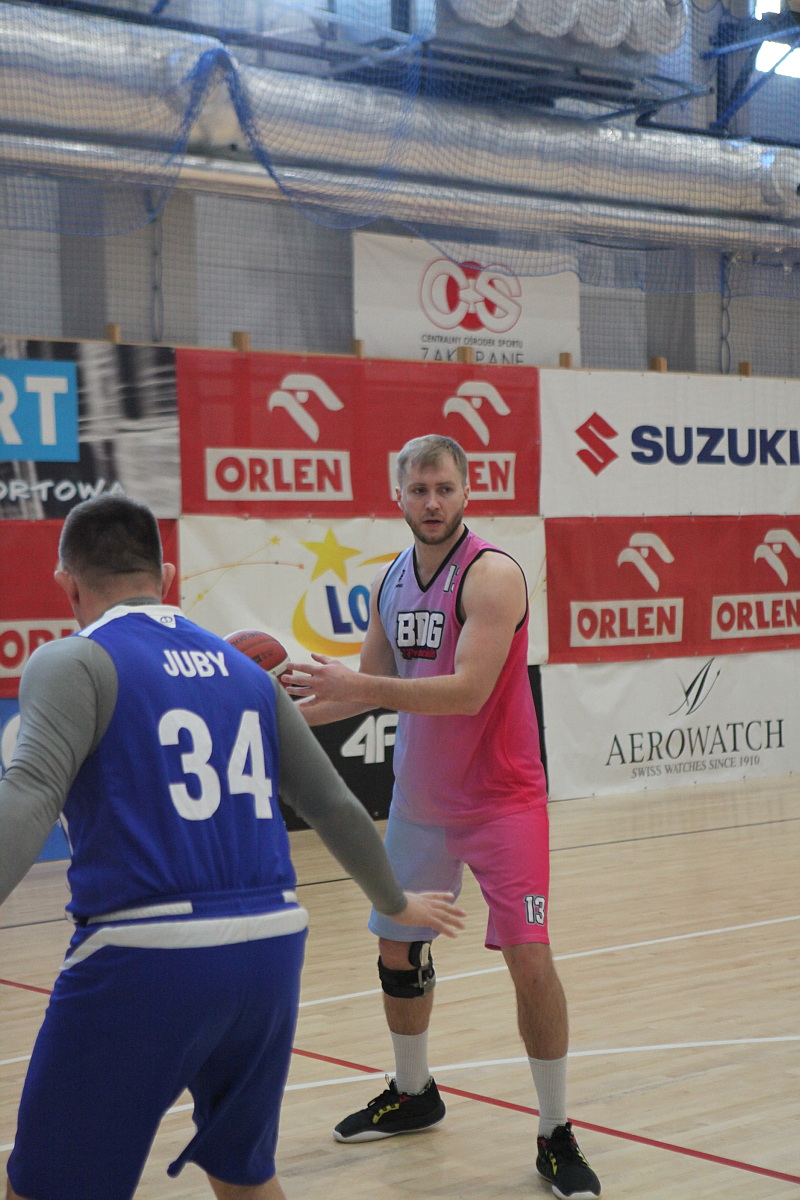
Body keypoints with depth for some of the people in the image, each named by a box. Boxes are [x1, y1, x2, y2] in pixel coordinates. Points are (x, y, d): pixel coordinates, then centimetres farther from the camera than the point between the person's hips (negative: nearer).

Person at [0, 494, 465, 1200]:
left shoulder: (75, 663, -1)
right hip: (272, 950, 6)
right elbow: (335, 808, 22)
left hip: (144, 960, -6)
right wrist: (397, 903, 38)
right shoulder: (245, 671, 16)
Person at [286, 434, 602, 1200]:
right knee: (397, 950, 15)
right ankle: (413, 1095, 37)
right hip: (419, 799, 7)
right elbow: (374, 684, 15)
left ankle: (556, 1136, 2)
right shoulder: (391, 583, 4)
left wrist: (360, 686, -35)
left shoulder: (492, 576, -18)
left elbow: (469, 690, -29)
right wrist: (292, 712, 1)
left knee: (529, 959, -12)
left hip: (500, 800, -7)